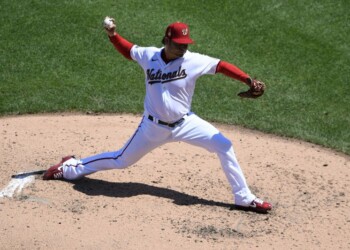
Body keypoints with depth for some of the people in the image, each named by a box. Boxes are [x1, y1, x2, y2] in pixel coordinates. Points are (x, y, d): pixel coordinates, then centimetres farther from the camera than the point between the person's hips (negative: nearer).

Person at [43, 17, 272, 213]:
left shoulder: (194, 61, -16)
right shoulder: (148, 56, -9)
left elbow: (222, 66, -20)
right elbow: (128, 50, 9)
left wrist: (249, 81, -32)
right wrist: (113, 35, -8)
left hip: (185, 123, 0)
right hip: (154, 127, 0)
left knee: (224, 146, -16)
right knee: (121, 160, 12)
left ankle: (244, 199, -4)